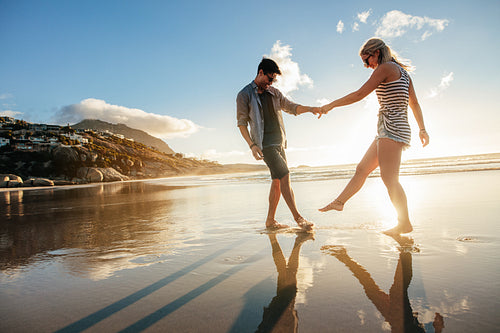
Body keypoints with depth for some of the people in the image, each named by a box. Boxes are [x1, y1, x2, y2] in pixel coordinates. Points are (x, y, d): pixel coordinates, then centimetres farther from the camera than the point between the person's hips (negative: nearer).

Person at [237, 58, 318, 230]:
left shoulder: (274, 92, 16)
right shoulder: (244, 95, -1)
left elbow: (292, 107, 17)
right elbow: (242, 122, -3)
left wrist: (310, 109, -2)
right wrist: (252, 145, -15)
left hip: (279, 143, 7)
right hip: (265, 144, -7)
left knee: (277, 181, 6)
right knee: (284, 177, -13)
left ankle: (270, 220, 16)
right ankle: (298, 217, -4)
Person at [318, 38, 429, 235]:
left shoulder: (385, 67, -7)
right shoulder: (402, 71, 20)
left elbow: (359, 95, -11)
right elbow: (414, 103, 20)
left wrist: (331, 105, -4)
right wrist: (422, 129, 21)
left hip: (391, 128, -10)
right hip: (390, 131, 10)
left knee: (389, 178, -9)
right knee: (362, 169, 11)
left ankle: (405, 223, -1)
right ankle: (339, 202, 19)